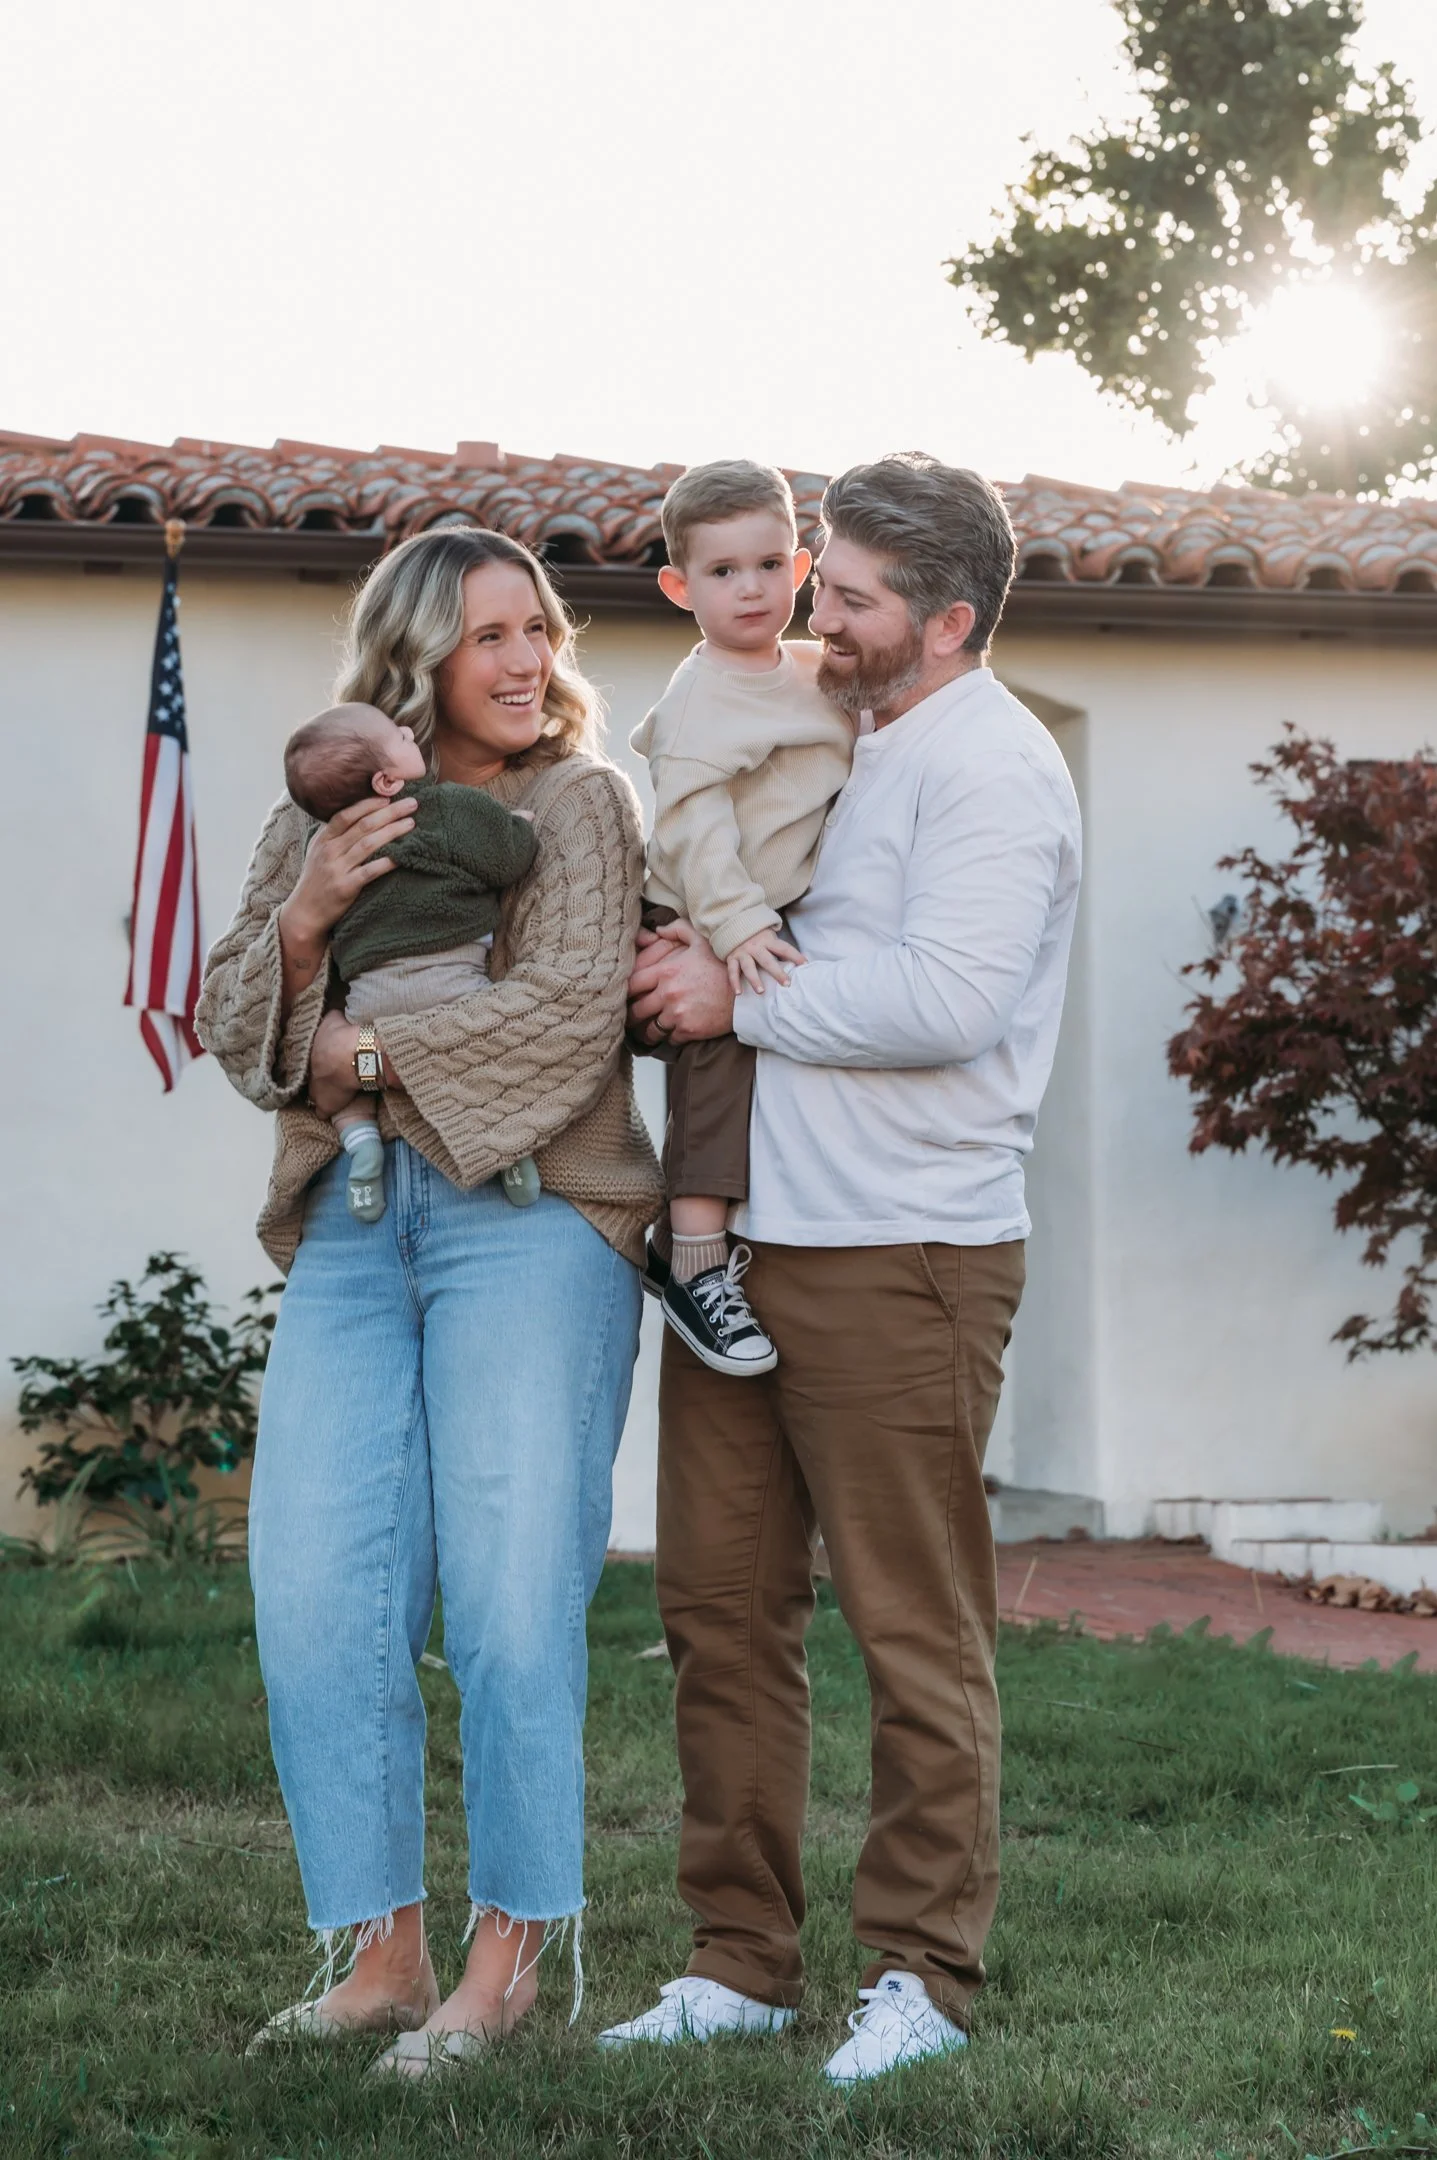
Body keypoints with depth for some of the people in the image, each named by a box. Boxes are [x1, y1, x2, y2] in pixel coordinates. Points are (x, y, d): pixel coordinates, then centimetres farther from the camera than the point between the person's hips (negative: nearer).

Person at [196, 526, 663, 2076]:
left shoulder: (578, 800, 5)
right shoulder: (321, 813, 17)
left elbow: (569, 1008, -9)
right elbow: (232, 1025, 12)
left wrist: (366, 1052, -5)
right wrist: (303, 918, -7)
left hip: (526, 1214, -4)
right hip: (350, 1229, 4)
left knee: (509, 1592, -6)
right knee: (314, 1590, -3)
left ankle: (507, 1954, 5)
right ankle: (378, 1951, 8)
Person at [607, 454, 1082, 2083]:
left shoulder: (990, 765, -8)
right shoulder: (836, 742, 19)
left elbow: (948, 997, -21)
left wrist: (741, 1000, -12)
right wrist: (690, 959, 10)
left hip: (902, 1258, -8)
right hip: (741, 1238, 8)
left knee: (916, 1630, 0)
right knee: (720, 1605, 8)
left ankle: (920, 1972, 10)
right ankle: (740, 1962, 17)